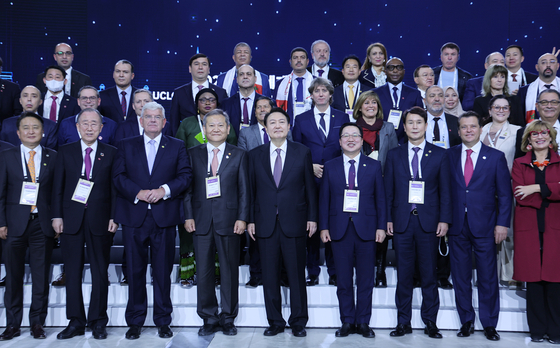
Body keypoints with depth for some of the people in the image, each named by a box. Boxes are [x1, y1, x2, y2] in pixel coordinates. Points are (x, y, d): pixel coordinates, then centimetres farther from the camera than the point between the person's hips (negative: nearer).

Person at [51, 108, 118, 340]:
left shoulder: (111, 153, 4)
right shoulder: (65, 152, 8)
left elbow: (115, 187, 2)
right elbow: (57, 187, 6)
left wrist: (114, 217, -6)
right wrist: (57, 216, -2)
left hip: (100, 220, -1)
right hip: (71, 220, 2)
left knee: (100, 273, 5)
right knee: (72, 273, 6)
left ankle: (98, 322, 15)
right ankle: (76, 322, 17)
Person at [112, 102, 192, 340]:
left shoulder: (176, 147, 10)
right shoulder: (126, 146, 12)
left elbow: (185, 176, 1)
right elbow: (118, 177, 3)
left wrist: (164, 190, -14)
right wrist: (138, 193, -12)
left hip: (164, 217, 0)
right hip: (134, 216, 1)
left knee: (163, 271, 4)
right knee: (135, 271, 6)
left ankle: (163, 321, 16)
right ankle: (135, 322, 17)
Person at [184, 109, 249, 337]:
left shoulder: (239, 155, 6)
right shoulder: (193, 154, 9)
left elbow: (244, 190, 2)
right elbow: (188, 188, 7)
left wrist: (242, 218, -6)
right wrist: (188, 216, -2)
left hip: (228, 222, -1)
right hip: (202, 221, 1)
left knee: (229, 271, 6)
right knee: (203, 272, 5)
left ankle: (228, 319, 19)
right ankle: (209, 319, 19)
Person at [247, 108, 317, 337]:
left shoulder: (302, 152, 4)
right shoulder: (255, 155, 8)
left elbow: (310, 187, 4)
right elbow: (251, 190, 7)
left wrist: (312, 217, 0)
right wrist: (250, 220, 2)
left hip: (294, 223, -1)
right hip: (265, 224, 2)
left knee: (296, 275, 5)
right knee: (269, 277, 8)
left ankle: (298, 322, 19)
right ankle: (275, 322, 21)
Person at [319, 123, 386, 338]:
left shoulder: (374, 166, 7)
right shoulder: (330, 167, 7)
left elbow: (380, 199, 5)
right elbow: (324, 199, 5)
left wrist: (381, 227, -2)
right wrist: (323, 227, -1)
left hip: (366, 229, 0)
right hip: (339, 229, 0)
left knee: (365, 279, 5)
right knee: (343, 280, 6)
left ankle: (363, 323, 17)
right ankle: (347, 322, 18)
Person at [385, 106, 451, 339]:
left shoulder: (439, 154, 6)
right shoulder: (394, 155, 9)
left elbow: (445, 190, 4)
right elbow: (388, 190, 7)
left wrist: (444, 219, -4)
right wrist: (387, 219, 0)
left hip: (428, 222, -1)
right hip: (402, 222, 1)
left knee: (429, 274, 5)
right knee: (403, 275, 6)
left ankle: (430, 322, 18)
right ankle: (403, 322, 16)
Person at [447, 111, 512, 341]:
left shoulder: (496, 157, 3)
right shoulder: (449, 156, 6)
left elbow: (504, 194, 2)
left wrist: (502, 223, -5)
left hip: (484, 226, -1)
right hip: (457, 226, 2)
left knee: (488, 278, 5)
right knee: (460, 277, 9)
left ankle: (489, 324, 19)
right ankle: (466, 321, 22)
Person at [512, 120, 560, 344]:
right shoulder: (519, 164, 9)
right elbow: (521, 197, -3)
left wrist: (538, 187, -12)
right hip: (529, 227, 0)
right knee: (533, 279, 2)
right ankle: (537, 330, 13)